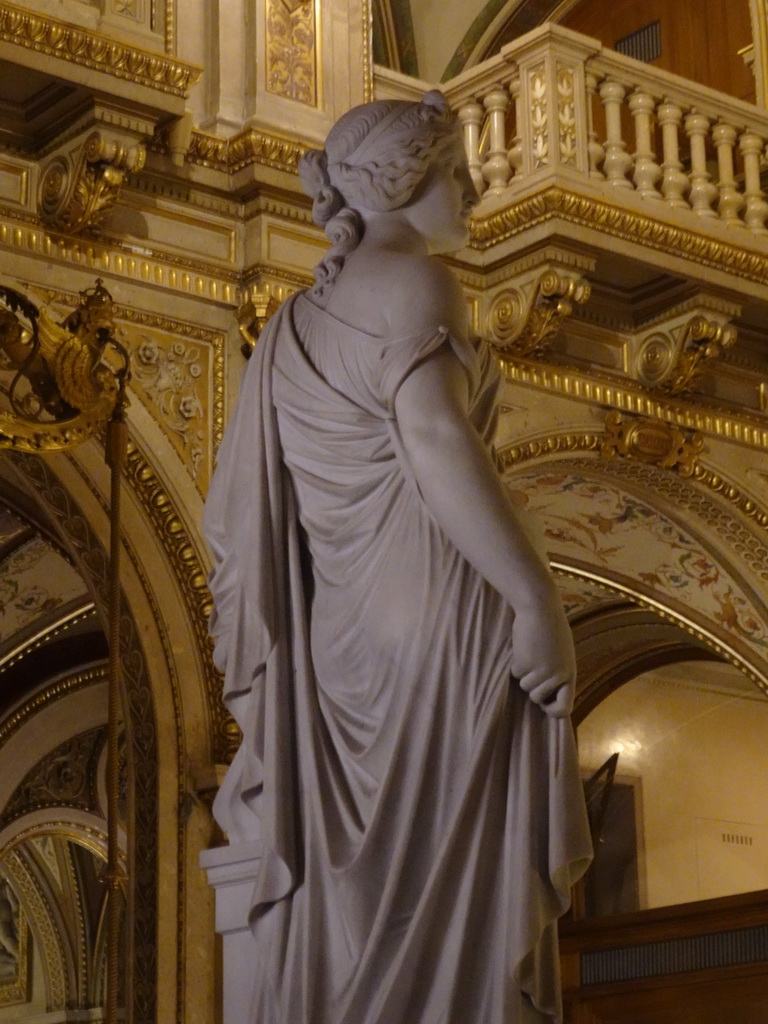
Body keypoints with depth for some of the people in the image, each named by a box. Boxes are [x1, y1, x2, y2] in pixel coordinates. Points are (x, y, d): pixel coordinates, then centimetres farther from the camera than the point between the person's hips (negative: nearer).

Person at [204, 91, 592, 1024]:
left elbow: (243, 515, 19)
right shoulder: (408, 277, -4)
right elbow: (433, 435, -21)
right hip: (442, 623, -8)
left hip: (341, 640, 8)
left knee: (351, 908, 9)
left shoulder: (295, 324, 20)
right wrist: (539, 599, -21)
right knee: (456, 908, -6)